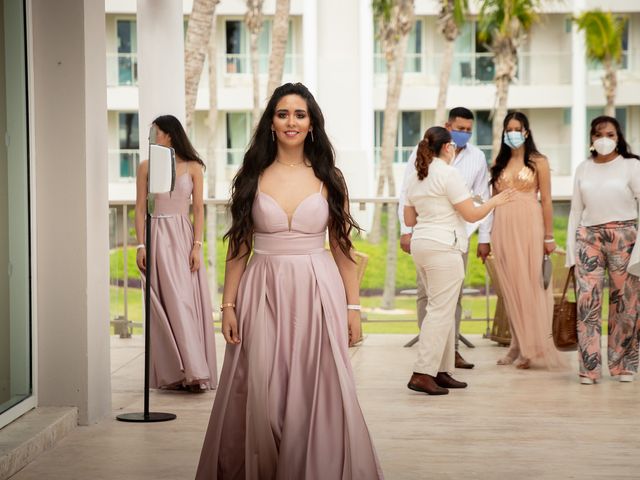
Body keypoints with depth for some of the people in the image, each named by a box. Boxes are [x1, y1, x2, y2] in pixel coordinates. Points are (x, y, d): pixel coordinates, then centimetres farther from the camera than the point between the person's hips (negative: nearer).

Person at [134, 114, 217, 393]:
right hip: (157, 237, 0)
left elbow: (199, 209, 3)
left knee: (189, 301, -4)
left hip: (183, 236, 0)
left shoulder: (193, 167, 6)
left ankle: (193, 371, 0)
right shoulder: (146, 167, 8)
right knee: (170, 304, -4)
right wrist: (141, 246, -4)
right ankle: (173, 373, -2)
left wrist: (197, 246, -6)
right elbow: (140, 209, 5)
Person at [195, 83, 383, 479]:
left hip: (317, 293, 0)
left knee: (317, 396, 1)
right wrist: (229, 304, 0)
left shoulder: (328, 178, 4)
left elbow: (342, 247, 5)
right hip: (264, 294, 0)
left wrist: (354, 306, 1)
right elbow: (239, 247, 6)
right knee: (262, 397, 2)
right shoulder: (253, 177, 4)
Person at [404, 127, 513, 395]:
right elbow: (471, 214, -11)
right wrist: (495, 201, 5)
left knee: (443, 310, 14)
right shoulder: (448, 174, -10)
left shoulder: (416, 177, 14)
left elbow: (409, 220, 18)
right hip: (443, 247, -9)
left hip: (421, 244, 9)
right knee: (440, 311, -7)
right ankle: (422, 374, -11)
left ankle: (442, 372, 15)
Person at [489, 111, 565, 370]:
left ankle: (534, 349, 4)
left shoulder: (538, 162, 2)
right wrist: (490, 235, 7)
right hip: (503, 229, 4)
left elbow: (546, 201, -1)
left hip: (529, 227, -4)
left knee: (531, 286, -2)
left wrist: (549, 237, -6)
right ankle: (517, 346, 13)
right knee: (510, 288, 5)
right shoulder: (499, 163, 13)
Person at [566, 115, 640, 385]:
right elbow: (576, 212, 13)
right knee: (587, 301, -6)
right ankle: (590, 367, -3)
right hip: (589, 238, 2)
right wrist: (571, 251, 7)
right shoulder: (583, 169, 12)